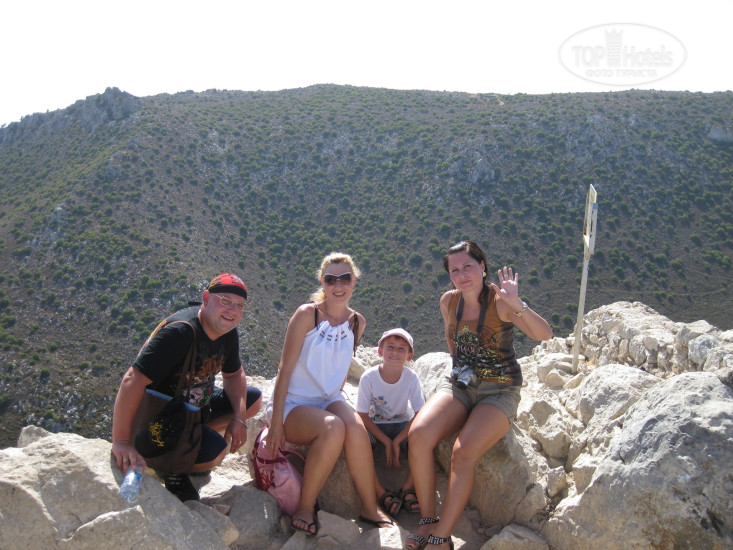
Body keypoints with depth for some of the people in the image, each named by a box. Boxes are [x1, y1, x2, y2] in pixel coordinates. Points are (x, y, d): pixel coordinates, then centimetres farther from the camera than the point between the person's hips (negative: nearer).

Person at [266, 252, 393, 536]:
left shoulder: (357, 322, 3)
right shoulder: (307, 314, -13)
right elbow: (285, 369, -13)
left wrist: (338, 403, 11)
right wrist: (276, 423, -15)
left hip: (330, 401, 4)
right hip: (293, 404, -4)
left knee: (356, 428, -29)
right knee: (333, 428, -34)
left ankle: (370, 508, -10)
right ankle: (305, 508, -14)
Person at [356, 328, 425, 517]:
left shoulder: (411, 377, -16)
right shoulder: (369, 377, -19)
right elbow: (363, 416, -14)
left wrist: (397, 441, -22)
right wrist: (386, 442, -19)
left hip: (403, 425, 1)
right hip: (375, 425, -1)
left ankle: (407, 489, -12)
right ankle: (383, 494, -19)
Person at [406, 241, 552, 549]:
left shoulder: (500, 301, -13)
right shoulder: (448, 301, 2)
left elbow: (545, 334, -28)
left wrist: (517, 304, -42)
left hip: (500, 392, -4)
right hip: (459, 385, 4)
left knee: (463, 453, -28)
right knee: (418, 435, -23)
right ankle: (427, 520, -7)